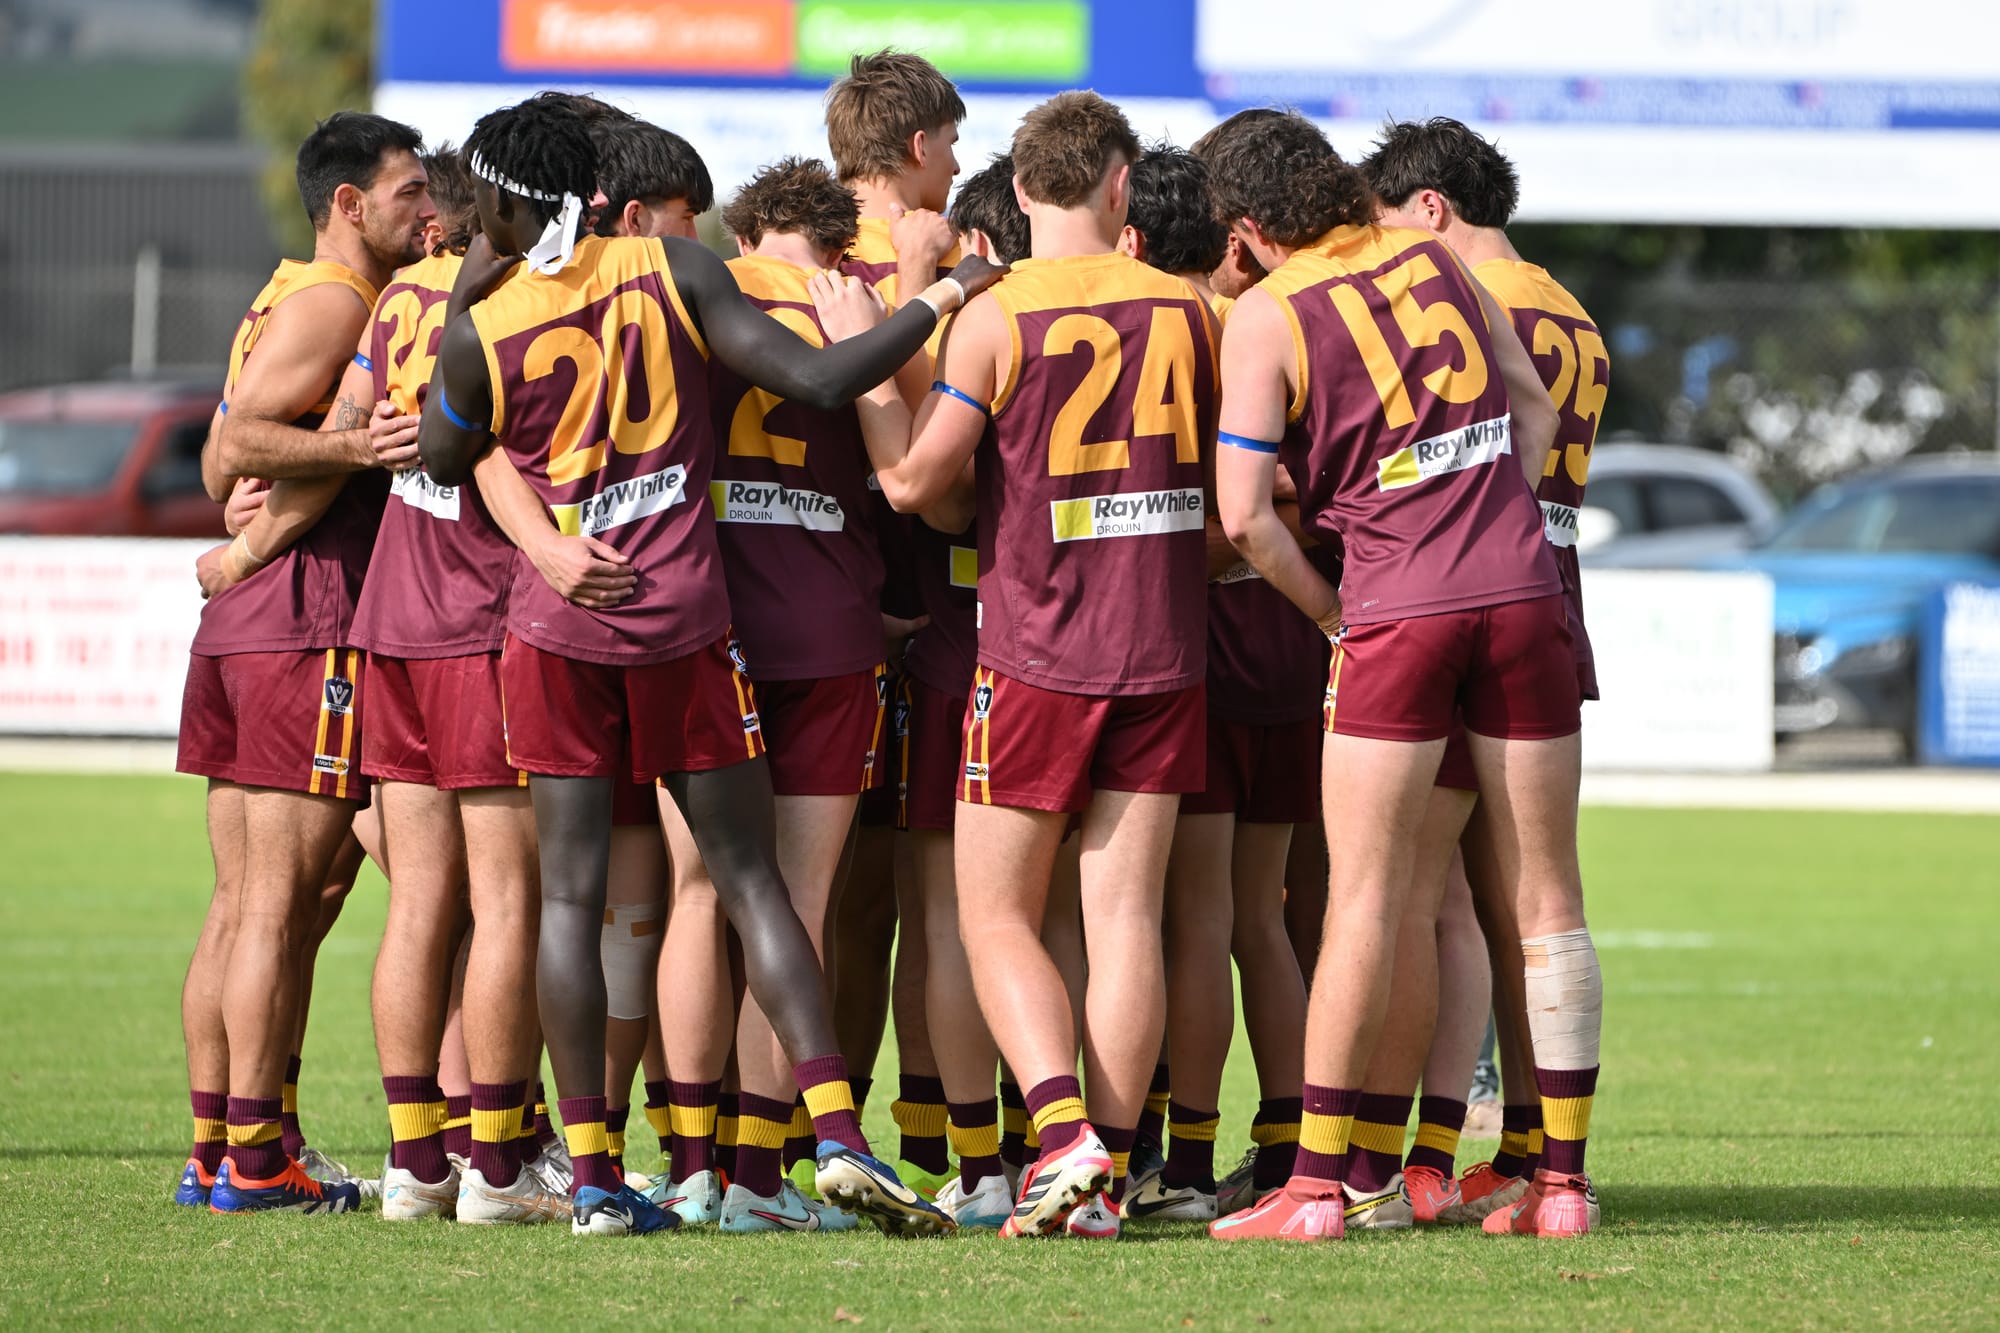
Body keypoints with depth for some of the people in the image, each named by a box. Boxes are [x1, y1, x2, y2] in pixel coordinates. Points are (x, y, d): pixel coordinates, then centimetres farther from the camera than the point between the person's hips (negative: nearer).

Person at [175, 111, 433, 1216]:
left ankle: (212, 1152, 10)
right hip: (308, 623, -10)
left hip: (241, 625, 10)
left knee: (241, 900, 9)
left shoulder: (292, 300, 22)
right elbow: (234, 447, -17)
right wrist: (356, 447, -28)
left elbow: (221, 462, 17)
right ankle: (251, 1157, -9)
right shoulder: (330, 301, -8)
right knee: (280, 900, -9)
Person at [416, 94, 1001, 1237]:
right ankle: (839, 1133, -6)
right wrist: (940, 303, 3)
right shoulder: (672, 272, -2)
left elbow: (444, 459, 15)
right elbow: (816, 380, -9)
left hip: (556, 627, 0)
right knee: (750, 877, 4)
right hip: (683, 617, 0)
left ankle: (593, 1174, -2)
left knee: (570, 892, 3)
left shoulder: (480, 332, -3)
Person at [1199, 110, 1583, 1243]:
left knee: (1365, 897, -3)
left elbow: (1245, 514, -8)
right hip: (1523, 590, 4)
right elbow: (1537, 411, 17)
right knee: (1544, 892, 6)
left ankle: (1317, 1183, -5)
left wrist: (1329, 610, 6)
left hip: (1397, 609, -4)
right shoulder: (1436, 258, 12)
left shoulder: (1267, 316, -2)